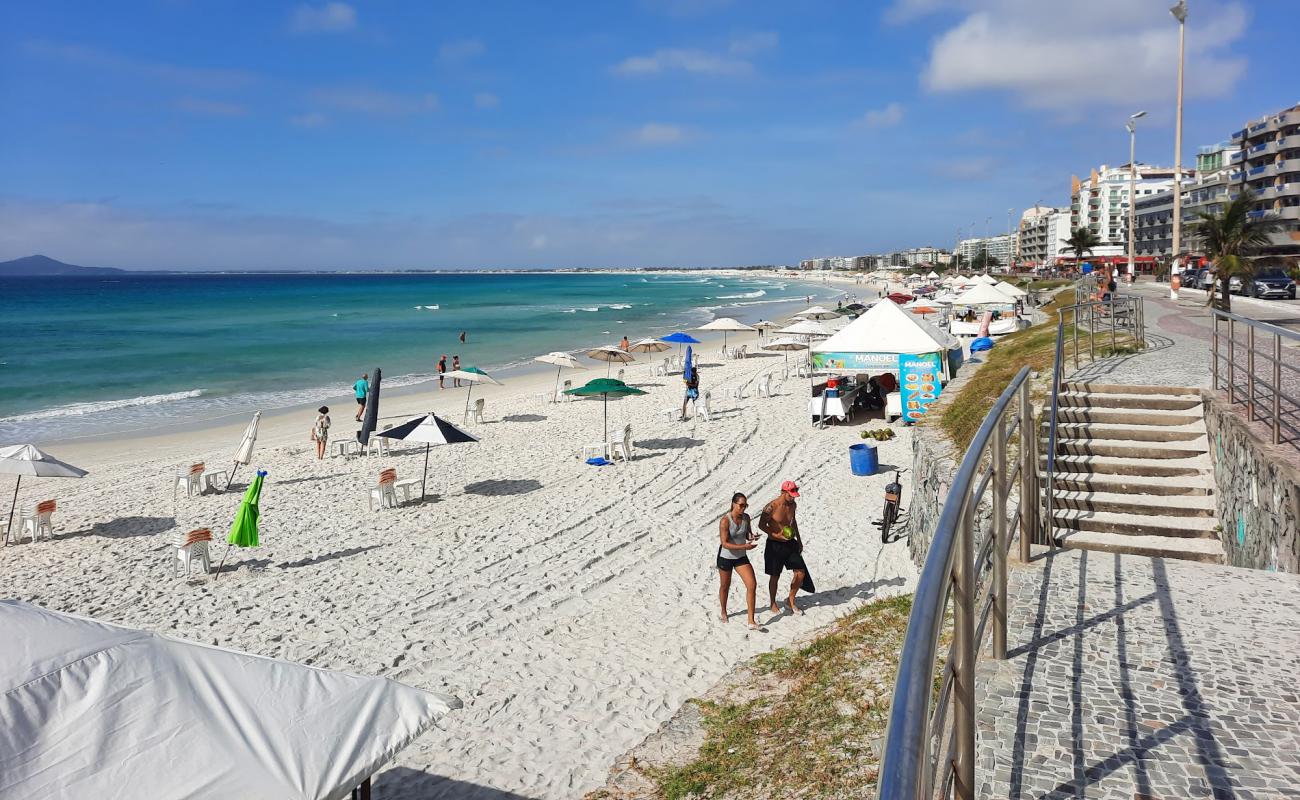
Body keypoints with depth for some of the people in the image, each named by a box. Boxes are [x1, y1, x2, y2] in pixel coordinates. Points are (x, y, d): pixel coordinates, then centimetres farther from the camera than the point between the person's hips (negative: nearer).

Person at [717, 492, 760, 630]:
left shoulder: (746, 517, -6)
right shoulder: (725, 521, -24)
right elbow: (725, 543, -26)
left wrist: (752, 537, -14)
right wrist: (744, 547, -35)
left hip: (741, 557, 4)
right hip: (725, 557, -4)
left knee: (752, 585, -11)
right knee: (725, 587, 16)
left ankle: (751, 622, -6)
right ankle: (723, 612, 45)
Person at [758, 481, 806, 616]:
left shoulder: (793, 505, 2)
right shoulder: (771, 507, -19)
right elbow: (761, 525, -11)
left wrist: (799, 540, 20)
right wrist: (776, 535, -22)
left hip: (790, 543, 6)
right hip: (775, 545, -6)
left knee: (800, 572, 2)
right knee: (775, 576, 6)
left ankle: (791, 600, 21)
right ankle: (773, 603, 26)